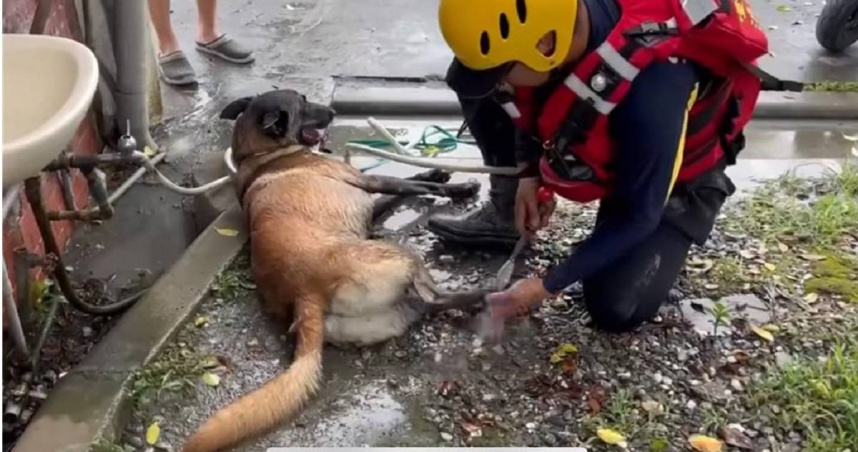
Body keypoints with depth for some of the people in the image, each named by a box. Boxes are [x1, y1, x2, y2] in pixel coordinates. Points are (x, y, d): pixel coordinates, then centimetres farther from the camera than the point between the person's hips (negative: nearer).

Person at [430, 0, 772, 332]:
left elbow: (638, 217, -28)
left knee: (616, 310, -18)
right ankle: (505, 215, 5)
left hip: (672, 179, -5)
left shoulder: (650, 88, -44)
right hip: (590, 138, 5)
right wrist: (527, 172, -9)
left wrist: (547, 285, -23)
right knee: (472, 78, -11)